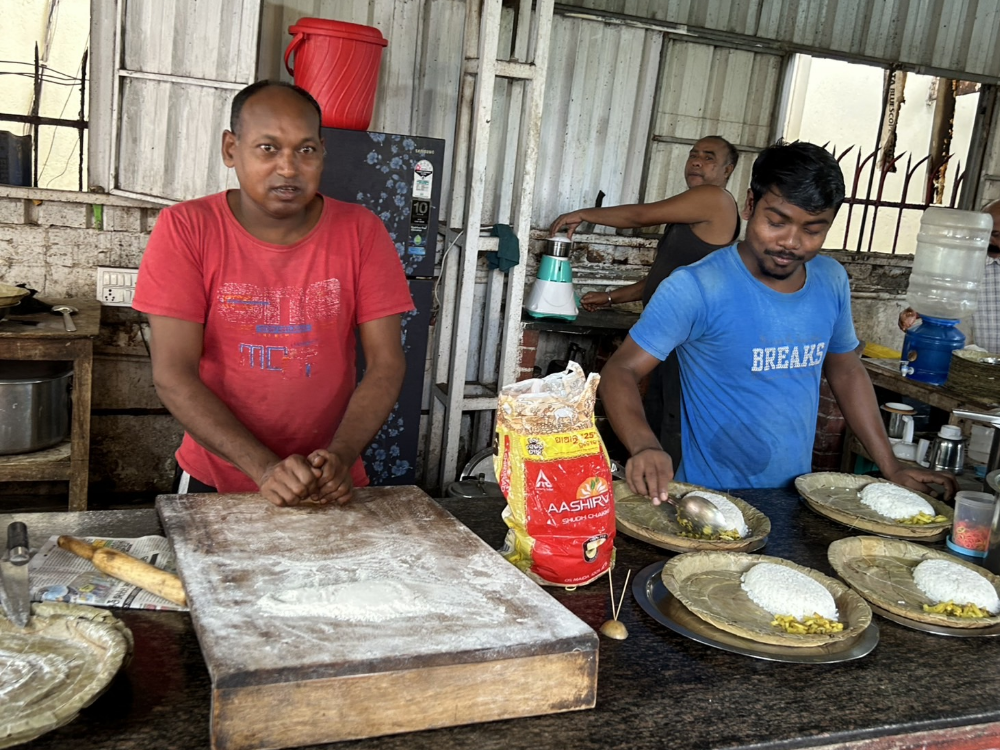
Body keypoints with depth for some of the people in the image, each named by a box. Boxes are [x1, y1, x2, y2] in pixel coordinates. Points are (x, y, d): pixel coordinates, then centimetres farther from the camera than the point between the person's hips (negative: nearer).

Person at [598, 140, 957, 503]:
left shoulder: (832, 281, 4)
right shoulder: (695, 287, -15)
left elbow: (846, 370, 16)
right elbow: (620, 371, -15)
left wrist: (891, 466, 11)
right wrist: (644, 446, -34)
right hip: (710, 500, -9)